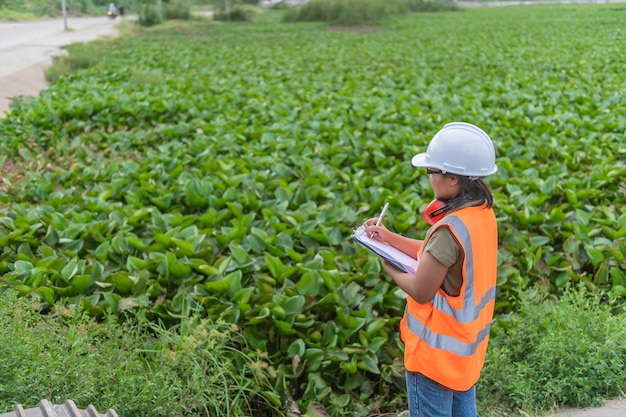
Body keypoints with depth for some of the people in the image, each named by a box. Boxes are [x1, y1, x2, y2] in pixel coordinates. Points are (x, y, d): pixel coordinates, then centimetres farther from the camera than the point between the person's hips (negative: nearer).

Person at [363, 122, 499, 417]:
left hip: (437, 351, -9)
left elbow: (420, 291, -21)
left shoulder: (451, 229, -29)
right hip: (466, 344, 9)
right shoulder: (482, 213, -2)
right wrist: (389, 238, 6)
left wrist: (390, 269, -3)